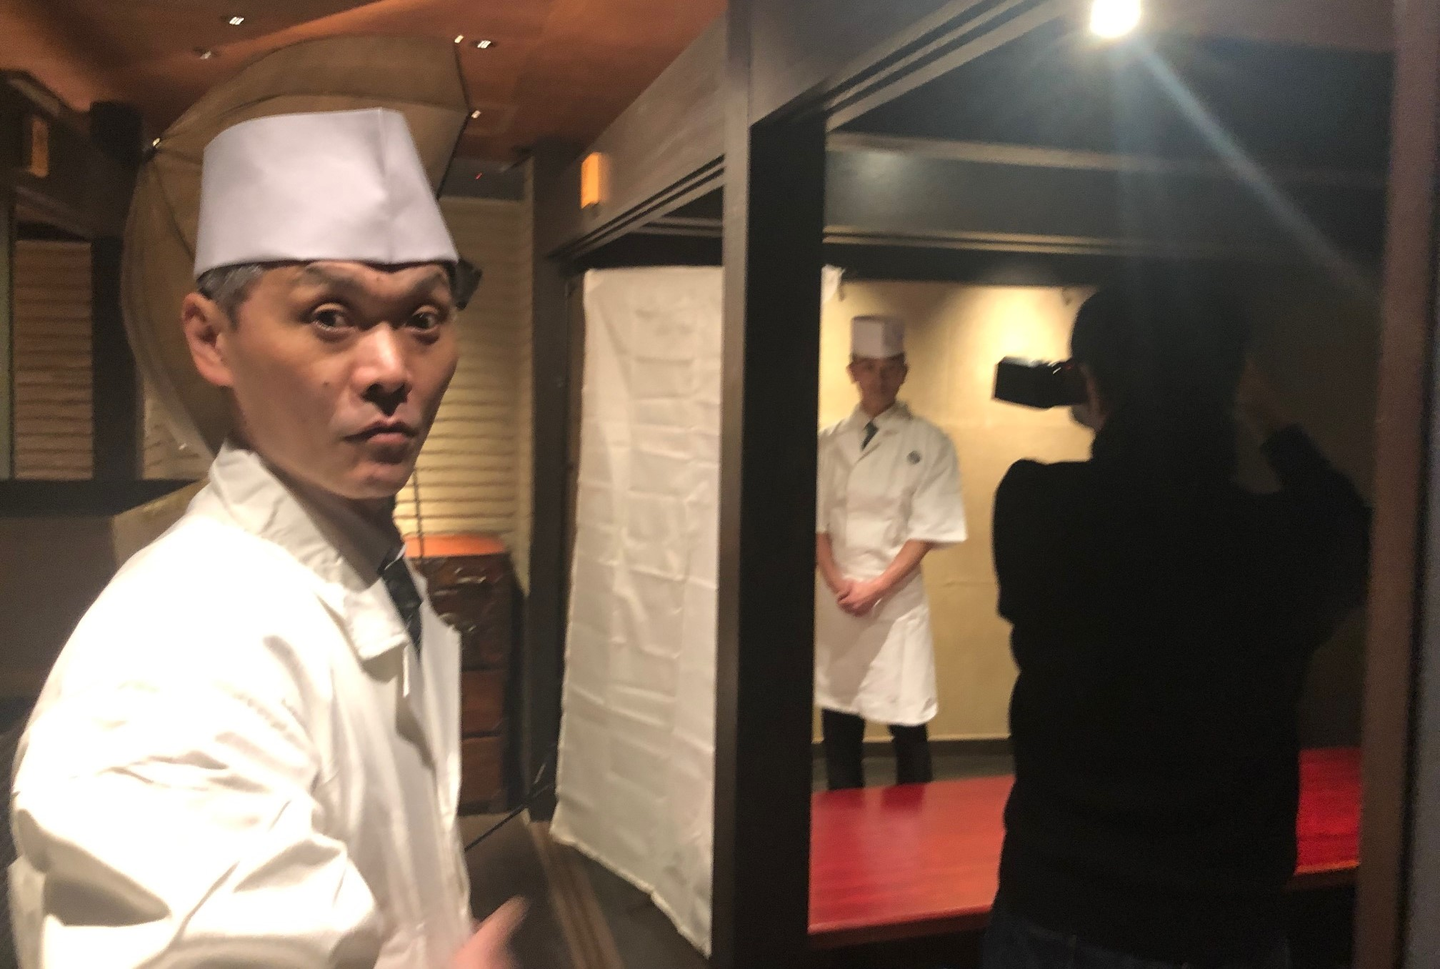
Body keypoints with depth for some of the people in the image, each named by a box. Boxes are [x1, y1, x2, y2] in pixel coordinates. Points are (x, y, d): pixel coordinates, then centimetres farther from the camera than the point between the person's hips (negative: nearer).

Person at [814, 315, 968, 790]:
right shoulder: (829, 442, 6)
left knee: (908, 724, 0)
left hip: (898, 599, -3)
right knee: (838, 721, 10)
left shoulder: (929, 444, -2)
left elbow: (928, 530, -6)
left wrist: (877, 587, -13)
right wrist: (836, 582, -8)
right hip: (836, 598, 3)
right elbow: (817, 521, 6)